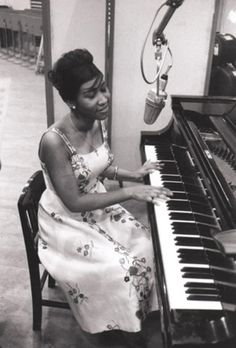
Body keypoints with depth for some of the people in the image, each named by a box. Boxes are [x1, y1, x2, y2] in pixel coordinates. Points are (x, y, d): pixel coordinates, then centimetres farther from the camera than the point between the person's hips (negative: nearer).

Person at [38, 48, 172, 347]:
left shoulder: (98, 123, -6)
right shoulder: (54, 141, -30)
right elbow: (74, 202, -27)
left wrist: (133, 175, -3)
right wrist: (130, 192, -27)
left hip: (97, 206, 7)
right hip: (66, 221, -7)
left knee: (143, 244, -5)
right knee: (117, 268, -20)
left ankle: (142, 311, 19)